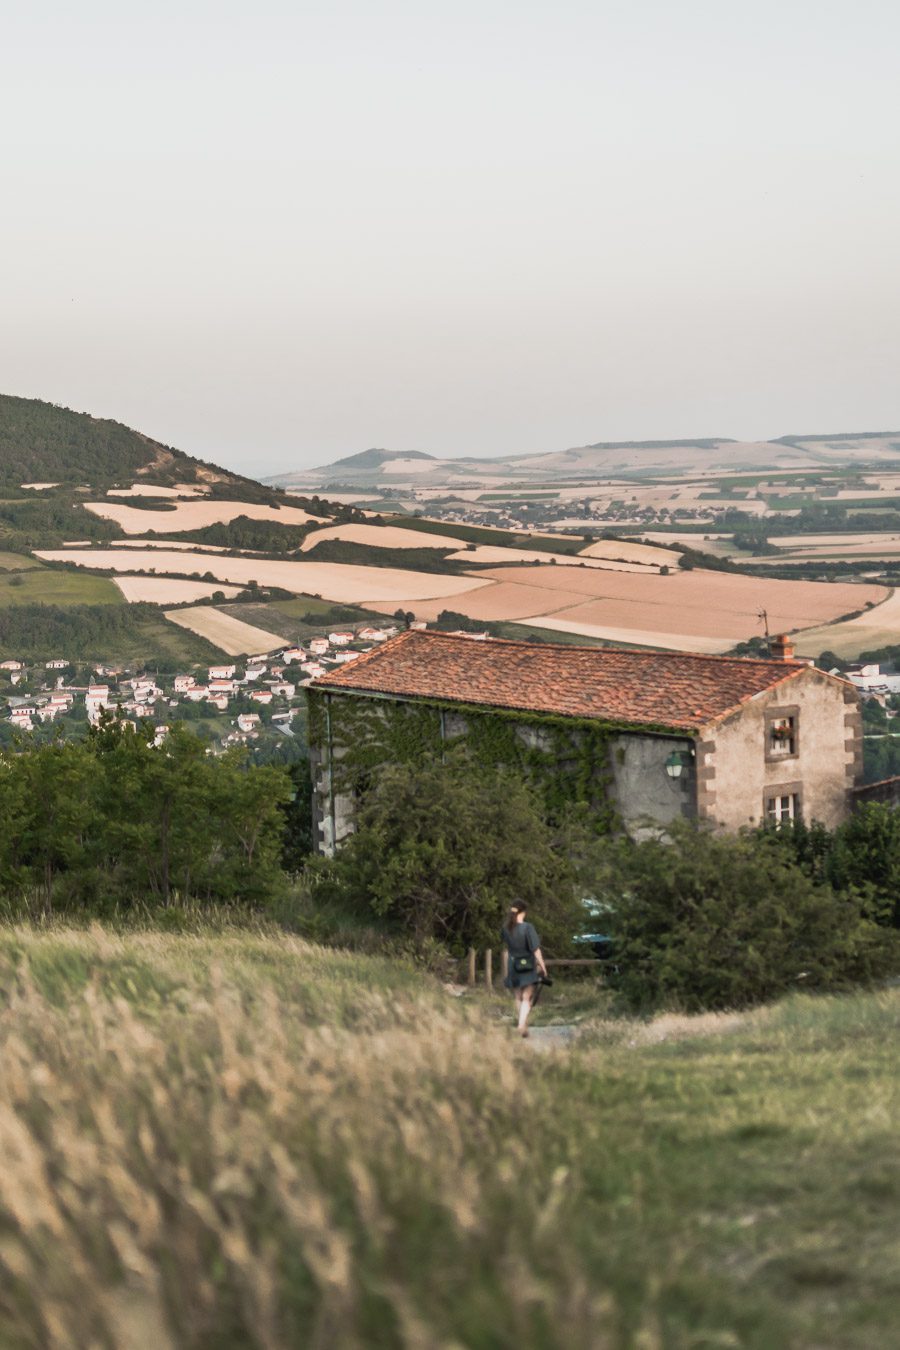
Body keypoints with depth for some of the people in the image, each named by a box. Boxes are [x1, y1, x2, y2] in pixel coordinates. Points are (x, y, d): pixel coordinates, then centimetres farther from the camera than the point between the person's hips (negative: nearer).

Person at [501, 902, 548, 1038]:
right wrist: (542, 965, -6)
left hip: (513, 966, 4)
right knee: (527, 998, -1)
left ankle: (521, 1023, 26)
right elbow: (536, 949, -15)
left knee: (518, 998, 17)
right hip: (528, 967, -4)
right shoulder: (528, 927, -17)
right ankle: (522, 1025, -15)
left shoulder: (506, 929, -2)